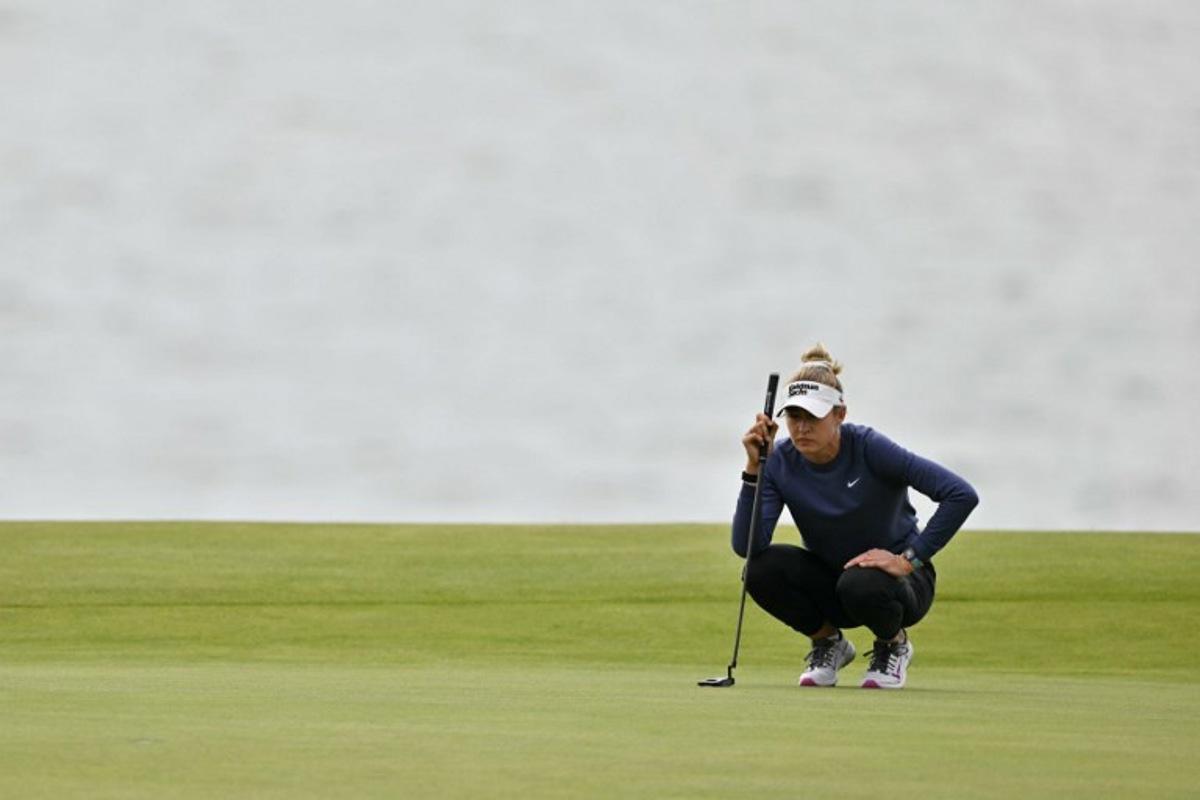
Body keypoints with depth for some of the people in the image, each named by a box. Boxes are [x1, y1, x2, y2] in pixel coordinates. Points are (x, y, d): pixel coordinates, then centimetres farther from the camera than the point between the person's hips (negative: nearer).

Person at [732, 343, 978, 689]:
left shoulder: (868, 447, -24)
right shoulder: (780, 462, -14)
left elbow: (962, 495, -29)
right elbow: (746, 545, -24)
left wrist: (910, 560, -28)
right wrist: (754, 468, -30)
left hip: (896, 576, -4)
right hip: (831, 579, 4)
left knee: (861, 585, -38)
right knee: (761, 568, -25)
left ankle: (894, 644, -4)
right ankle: (828, 641, 2)